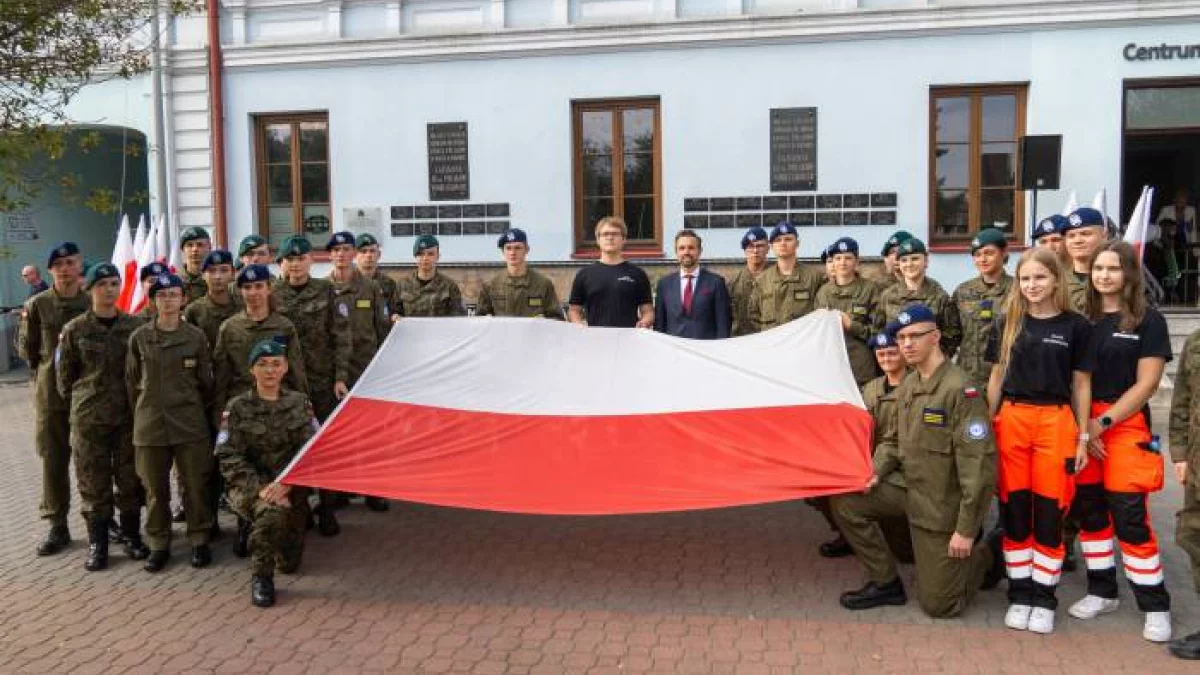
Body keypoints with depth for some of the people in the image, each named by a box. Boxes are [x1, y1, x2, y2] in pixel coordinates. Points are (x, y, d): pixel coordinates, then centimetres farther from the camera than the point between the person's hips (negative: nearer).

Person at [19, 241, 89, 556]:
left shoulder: (94, 303, -1)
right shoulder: (37, 305, -2)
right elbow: (26, 349, 5)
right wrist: (49, 365, 4)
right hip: (50, 393, 0)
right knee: (53, 460, 6)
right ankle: (58, 526, 15)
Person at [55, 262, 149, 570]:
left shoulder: (135, 326, 1)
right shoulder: (75, 330, -2)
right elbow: (65, 374, 7)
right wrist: (78, 401, 8)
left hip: (129, 416, 1)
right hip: (88, 418, -1)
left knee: (131, 478, 8)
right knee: (93, 482, 4)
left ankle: (131, 536, 23)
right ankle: (97, 544, 14)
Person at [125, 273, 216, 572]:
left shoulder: (196, 337, 0)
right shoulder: (139, 338, 1)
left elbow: (205, 381, 6)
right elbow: (132, 382, 8)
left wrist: (198, 411, 9)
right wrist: (143, 412, 8)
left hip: (190, 424, -1)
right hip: (150, 426, 1)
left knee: (196, 485, 4)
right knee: (155, 489, 8)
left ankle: (199, 541, 18)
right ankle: (159, 544, 21)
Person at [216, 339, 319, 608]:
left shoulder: (299, 403, 3)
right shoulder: (238, 407, -4)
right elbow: (229, 458, -9)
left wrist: (285, 484, -18)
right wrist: (260, 489, -22)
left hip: (291, 488, 3)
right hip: (251, 485, -3)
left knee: (289, 563, 6)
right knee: (272, 512, -38)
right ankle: (261, 578, -16)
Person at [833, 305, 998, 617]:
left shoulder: (959, 389, -22)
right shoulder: (907, 386, 4)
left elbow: (978, 463, -23)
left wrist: (967, 529, -22)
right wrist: (877, 472, -4)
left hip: (944, 507, -7)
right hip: (912, 493, 7)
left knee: (937, 604, 1)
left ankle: (987, 552, 27)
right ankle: (886, 582, 9)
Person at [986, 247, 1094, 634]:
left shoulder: (1075, 326, 2)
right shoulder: (1009, 323, 8)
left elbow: (1081, 385, 5)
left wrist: (1083, 437, 3)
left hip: (1056, 423, -2)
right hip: (1012, 421, 2)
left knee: (1049, 512, 2)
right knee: (1014, 510, 5)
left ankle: (1044, 597, 15)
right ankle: (1019, 593, 17)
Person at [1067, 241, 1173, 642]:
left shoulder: (1148, 321, 1)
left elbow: (1146, 383, -5)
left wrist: (1103, 422, -12)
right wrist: (1080, 426, -6)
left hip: (1126, 425, -3)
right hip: (1081, 425, 4)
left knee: (1130, 516, -6)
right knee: (1089, 510, 7)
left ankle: (1155, 606, 6)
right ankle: (1102, 592, 22)